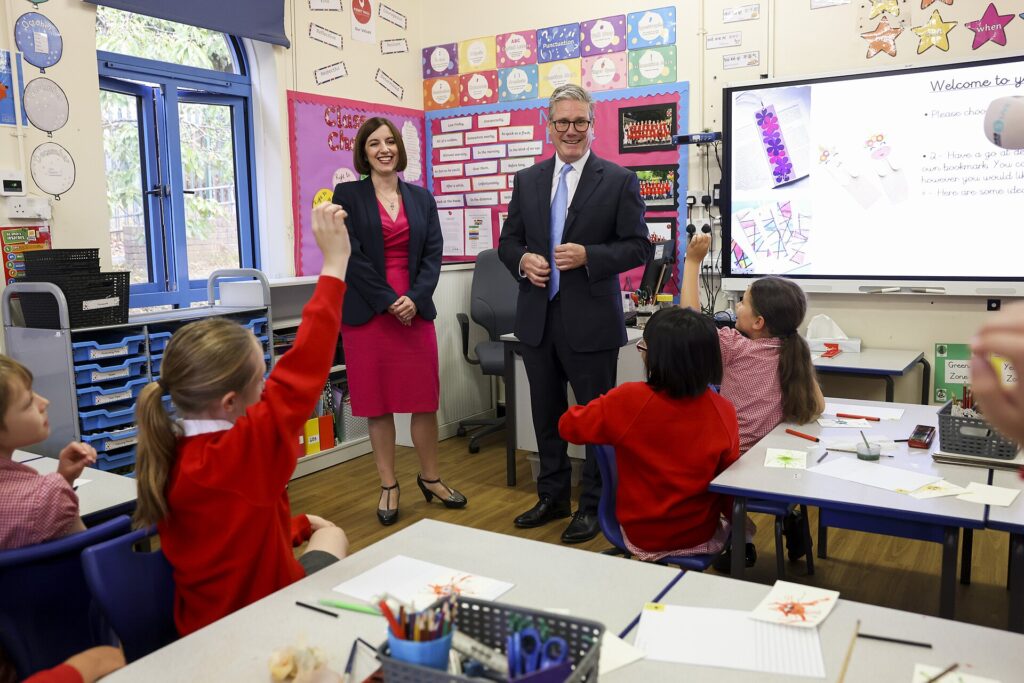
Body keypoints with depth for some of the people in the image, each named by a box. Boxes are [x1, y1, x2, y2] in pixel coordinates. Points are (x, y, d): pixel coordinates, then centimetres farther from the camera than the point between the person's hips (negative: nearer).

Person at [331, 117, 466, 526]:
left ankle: (430, 477, 22)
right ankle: (388, 486, 17)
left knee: (425, 399, 4)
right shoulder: (348, 195, 2)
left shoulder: (421, 198, 12)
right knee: (377, 402, 4)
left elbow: (433, 253, 4)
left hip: (416, 310, 3)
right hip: (367, 312, -2)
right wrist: (388, 301, -13)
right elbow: (352, 255, -7)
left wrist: (415, 299, -11)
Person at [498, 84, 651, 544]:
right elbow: (508, 241, 12)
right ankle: (552, 496, 33)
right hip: (537, 318, 5)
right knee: (546, 414, 16)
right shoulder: (527, 180, 9)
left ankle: (593, 505, 23)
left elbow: (638, 246, -5)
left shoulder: (619, 180, -3)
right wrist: (522, 260, -10)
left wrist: (588, 256, -20)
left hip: (591, 320, -4)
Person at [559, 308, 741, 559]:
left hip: (639, 536, -2)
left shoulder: (627, 400, -24)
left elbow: (568, 426, -7)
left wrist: (607, 406, 10)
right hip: (700, 538, 3)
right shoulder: (723, 411, -19)